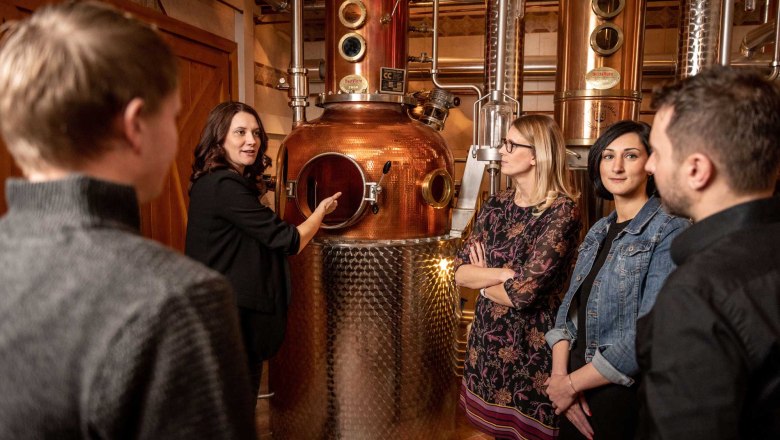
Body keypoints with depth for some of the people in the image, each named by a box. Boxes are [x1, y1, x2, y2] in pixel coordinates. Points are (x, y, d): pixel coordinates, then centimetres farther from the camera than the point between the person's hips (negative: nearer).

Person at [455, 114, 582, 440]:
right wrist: (503, 273, -17)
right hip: (487, 338, 6)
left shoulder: (562, 211, -17)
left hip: (532, 345, -6)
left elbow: (524, 292, -24)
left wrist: (482, 279, -6)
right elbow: (460, 272, -1)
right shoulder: (496, 205, 3)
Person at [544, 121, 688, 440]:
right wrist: (559, 374, -9)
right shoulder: (599, 231, 7)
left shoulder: (670, 232, -15)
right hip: (579, 388, 6)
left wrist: (571, 383, -14)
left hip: (626, 392, -6)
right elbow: (570, 309, 6)